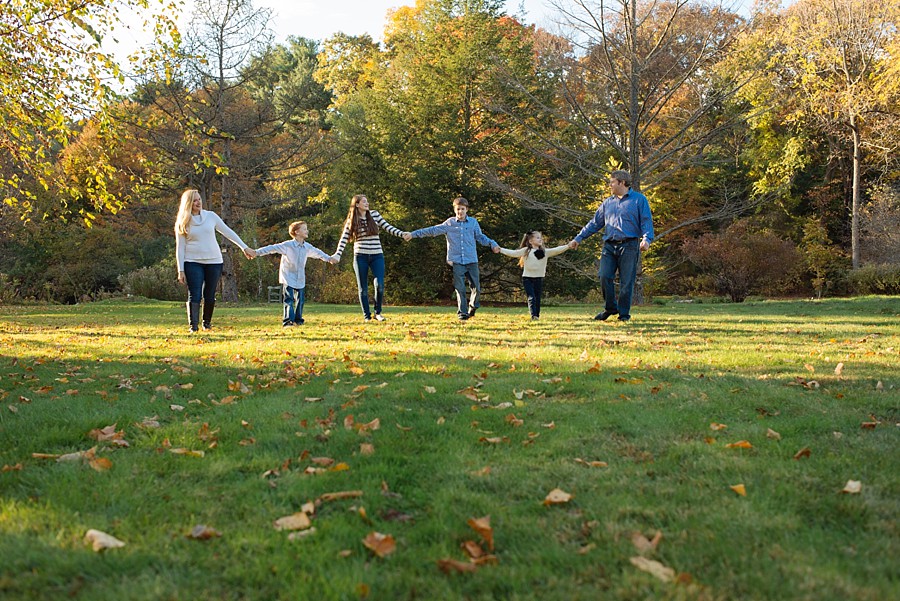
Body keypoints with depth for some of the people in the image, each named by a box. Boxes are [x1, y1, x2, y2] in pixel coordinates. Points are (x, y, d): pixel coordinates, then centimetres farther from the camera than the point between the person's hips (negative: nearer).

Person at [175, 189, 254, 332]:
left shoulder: (210, 216, 6)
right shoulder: (182, 223, 2)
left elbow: (227, 232, 10)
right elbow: (180, 248, 2)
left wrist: (244, 247, 7)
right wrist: (181, 270, -3)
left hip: (214, 261, 2)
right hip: (193, 262, -2)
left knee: (210, 296, 7)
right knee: (194, 295, -8)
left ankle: (207, 323, 24)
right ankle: (193, 326, -5)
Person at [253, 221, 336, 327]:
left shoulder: (307, 247, 3)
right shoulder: (287, 245, -15)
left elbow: (317, 253, 21)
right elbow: (273, 248, -21)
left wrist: (329, 258, 30)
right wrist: (257, 252, -29)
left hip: (300, 279, 6)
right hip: (288, 278, -6)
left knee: (300, 300, 11)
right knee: (289, 300, -12)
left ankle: (298, 320, 26)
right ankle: (287, 321, -13)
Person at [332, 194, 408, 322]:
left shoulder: (374, 215, 5)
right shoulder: (351, 221, 1)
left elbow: (388, 227, 6)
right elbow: (344, 240, -2)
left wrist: (402, 234, -7)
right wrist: (338, 254, -15)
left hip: (377, 255, 1)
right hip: (360, 256, -1)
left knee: (379, 285, -13)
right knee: (363, 288, 4)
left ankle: (378, 312, 6)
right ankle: (367, 316, 15)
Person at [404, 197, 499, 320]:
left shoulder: (473, 222, 8)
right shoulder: (449, 223, 4)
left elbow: (480, 237, 17)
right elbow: (433, 230, 3)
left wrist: (492, 244, 4)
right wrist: (413, 234, -1)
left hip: (472, 260, 1)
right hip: (457, 261, -1)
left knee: (476, 287, 3)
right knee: (460, 288, -4)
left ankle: (473, 306, 29)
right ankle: (462, 312, 6)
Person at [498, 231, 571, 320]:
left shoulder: (545, 252, 7)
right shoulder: (526, 251, 1)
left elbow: (557, 250, -1)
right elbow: (512, 253, 0)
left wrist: (568, 246, -12)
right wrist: (500, 249, -6)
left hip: (539, 278, 3)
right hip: (527, 278, -3)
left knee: (537, 299, 6)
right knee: (531, 298, -12)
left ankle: (537, 316, 12)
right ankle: (533, 315, -19)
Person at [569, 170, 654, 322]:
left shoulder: (639, 199, 4)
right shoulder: (607, 203, 18)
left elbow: (646, 222, -3)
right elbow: (594, 223, 20)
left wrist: (646, 239, -21)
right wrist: (578, 238, 15)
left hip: (629, 246, -4)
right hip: (609, 246, 4)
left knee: (626, 281, -2)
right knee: (605, 277, -7)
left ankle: (624, 313, 8)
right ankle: (610, 308, 10)